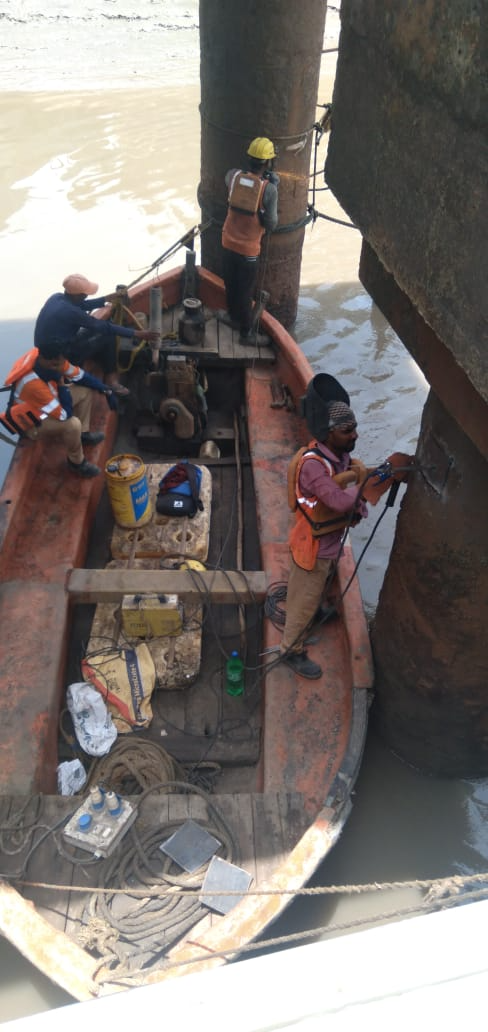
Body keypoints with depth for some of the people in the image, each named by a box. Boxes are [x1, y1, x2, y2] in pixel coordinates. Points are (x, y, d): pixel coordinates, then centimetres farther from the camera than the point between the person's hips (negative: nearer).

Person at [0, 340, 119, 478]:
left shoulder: (54, 360, -18)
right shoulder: (32, 383, -41)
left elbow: (81, 376, -1)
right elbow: (66, 415, -36)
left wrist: (107, 390, -5)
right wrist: (62, 384, -37)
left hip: (50, 405, 8)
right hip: (32, 423, -8)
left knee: (86, 389, 3)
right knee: (73, 424, -35)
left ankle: (83, 433, 17)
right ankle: (76, 462, -7)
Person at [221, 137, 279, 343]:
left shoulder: (234, 175, -6)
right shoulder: (269, 189, -20)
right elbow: (271, 225, -14)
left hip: (228, 243, 5)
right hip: (249, 249, -5)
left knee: (231, 285, 24)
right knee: (245, 292, 8)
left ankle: (234, 318, 45)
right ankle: (246, 332, 21)